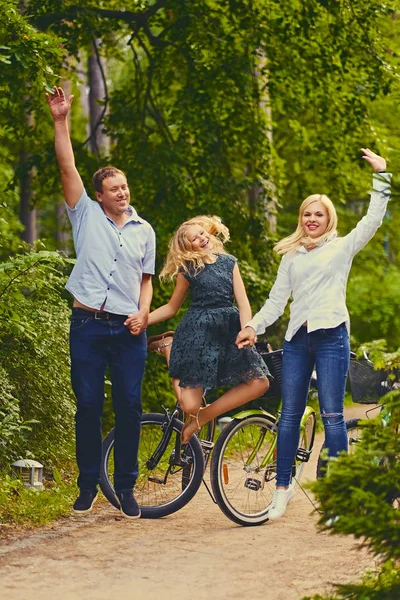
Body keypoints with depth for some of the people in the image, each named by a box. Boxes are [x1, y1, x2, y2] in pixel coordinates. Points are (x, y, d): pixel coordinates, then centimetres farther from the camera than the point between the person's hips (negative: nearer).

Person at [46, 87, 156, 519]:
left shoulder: (144, 231, 14)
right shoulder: (86, 216, 7)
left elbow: (146, 278, 17)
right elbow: (68, 168, -1)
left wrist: (143, 312, -2)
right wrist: (60, 121, -9)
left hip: (129, 329, 2)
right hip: (88, 325, -1)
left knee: (129, 406, -1)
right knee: (88, 405, 0)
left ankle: (126, 487, 8)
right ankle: (88, 485, 9)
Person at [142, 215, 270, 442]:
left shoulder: (229, 262, 9)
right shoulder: (188, 268, 5)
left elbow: (243, 303, 2)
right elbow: (172, 307, 12)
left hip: (228, 330, 3)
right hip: (198, 331, -3)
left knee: (260, 382, -14)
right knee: (190, 406, -12)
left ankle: (205, 415, -1)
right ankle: (169, 346, 15)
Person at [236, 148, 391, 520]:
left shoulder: (342, 247, 9)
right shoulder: (291, 256, 19)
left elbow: (373, 220, -1)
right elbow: (277, 297, 16)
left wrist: (381, 177, -4)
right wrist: (254, 326, 3)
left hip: (331, 335, -4)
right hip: (297, 337, 4)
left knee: (331, 415, -6)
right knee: (289, 414, 3)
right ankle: (282, 486, 10)